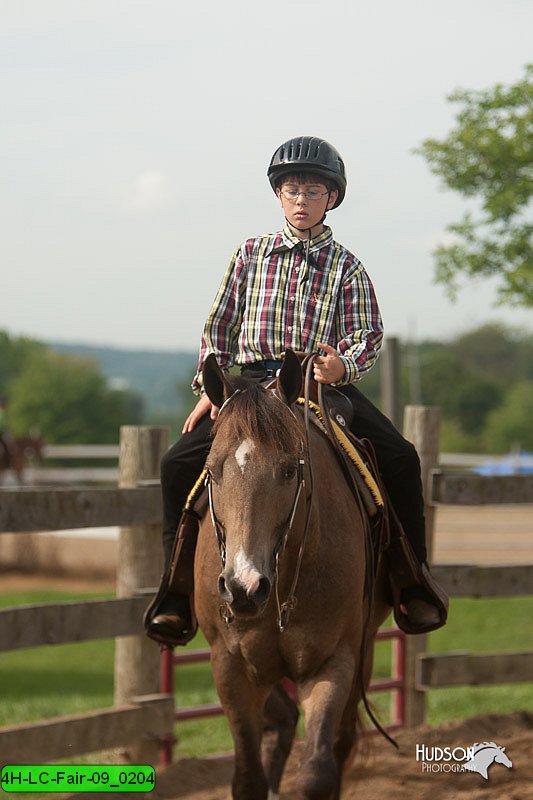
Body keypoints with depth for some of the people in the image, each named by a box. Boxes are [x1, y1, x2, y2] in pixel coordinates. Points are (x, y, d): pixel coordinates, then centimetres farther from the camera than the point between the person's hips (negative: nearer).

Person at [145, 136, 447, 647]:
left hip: (325, 384, -1)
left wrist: (343, 366, -22)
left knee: (400, 458, -21)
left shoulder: (346, 268, 9)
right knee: (180, 463, -18)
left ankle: (412, 585, -8)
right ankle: (175, 594, -9)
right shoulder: (250, 254, 13)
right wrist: (210, 386, 2)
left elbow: (367, 335, 1)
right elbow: (219, 326, 14)